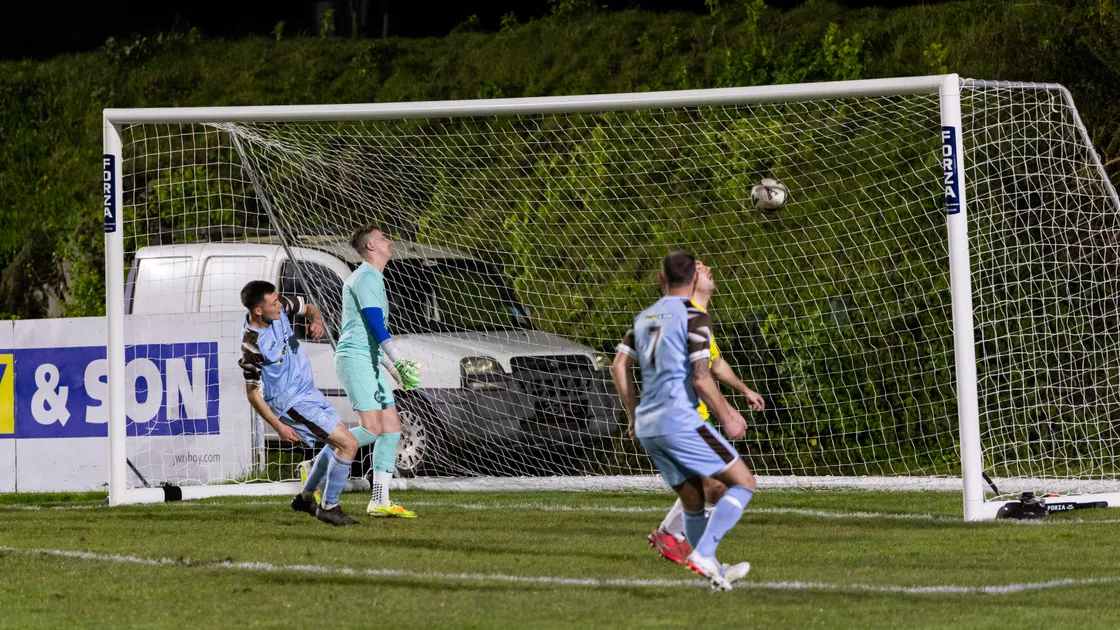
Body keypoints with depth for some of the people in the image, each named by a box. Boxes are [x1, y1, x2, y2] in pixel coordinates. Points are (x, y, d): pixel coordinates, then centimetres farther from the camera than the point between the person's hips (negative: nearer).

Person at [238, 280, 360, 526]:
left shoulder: (279, 307, -9)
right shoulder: (252, 345, -28)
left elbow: (308, 308, 10)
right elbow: (252, 393, -19)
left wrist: (316, 320, -14)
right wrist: (279, 427, -20)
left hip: (308, 391, 9)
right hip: (291, 403, -9)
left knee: (337, 443, 22)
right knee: (348, 445, -12)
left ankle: (306, 497, 34)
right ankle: (328, 507, 1)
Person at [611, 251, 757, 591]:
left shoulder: (645, 317, 15)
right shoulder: (694, 317, -8)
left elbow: (618, 367, 12)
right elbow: (702, 379, -14)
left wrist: (634, 415, 21)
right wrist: (727, 416, -2)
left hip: (648, 427, 8)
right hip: (680, 422, -8)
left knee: (693, 502, 17)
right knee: (743, 482, -2)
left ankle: (715, 571, 21)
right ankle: (703, 554, -14)